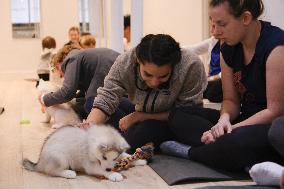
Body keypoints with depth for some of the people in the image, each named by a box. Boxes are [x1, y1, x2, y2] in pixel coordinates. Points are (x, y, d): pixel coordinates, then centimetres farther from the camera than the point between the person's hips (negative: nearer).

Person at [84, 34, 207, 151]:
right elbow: (104, 101, -29)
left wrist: (139, 116, -26)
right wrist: (87, 127, -49)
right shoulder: (125, 63, -28)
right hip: (142, 113, 4)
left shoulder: (191, 65, -34)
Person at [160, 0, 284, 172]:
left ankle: (190, 151, -9)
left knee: (238, 142, -42)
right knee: (178, 116, -2)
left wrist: (232, 129, -20)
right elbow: (231, 99, 8)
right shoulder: (229, 49, 4)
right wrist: (225, 118, -15)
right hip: (246, 121, 8)